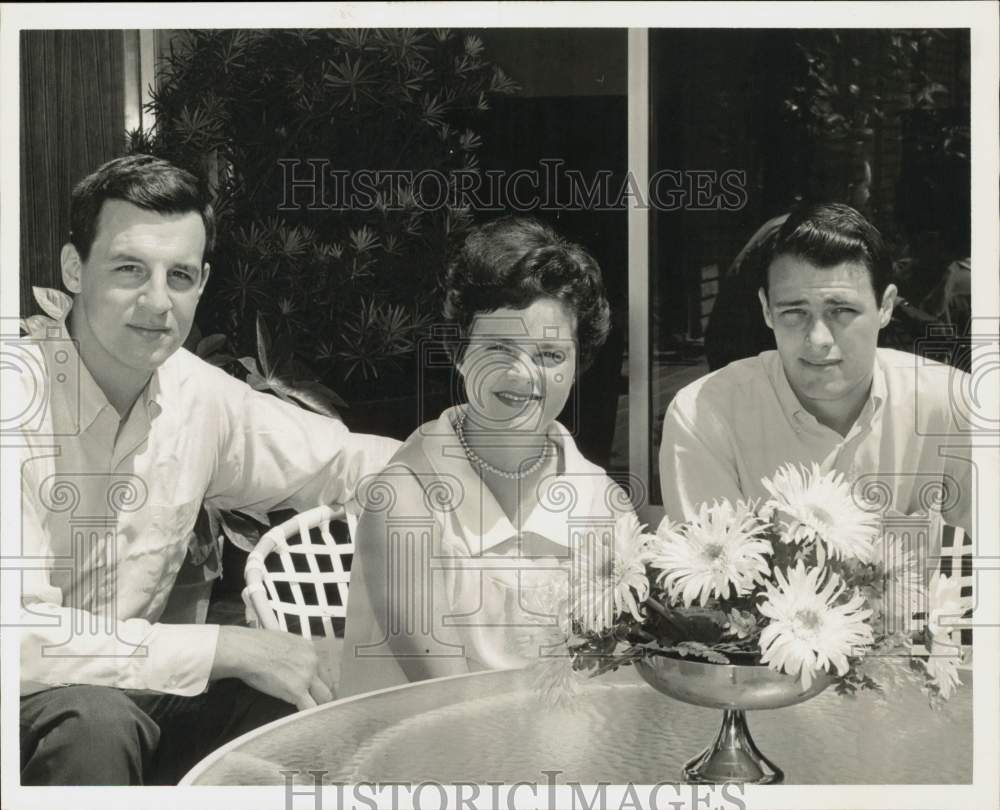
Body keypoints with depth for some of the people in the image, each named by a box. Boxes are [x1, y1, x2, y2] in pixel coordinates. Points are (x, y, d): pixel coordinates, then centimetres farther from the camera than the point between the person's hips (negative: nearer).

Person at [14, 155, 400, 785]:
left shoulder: (199, 395, -5)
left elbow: (342, 461, 10)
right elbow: (21, 635, -30)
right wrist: (228, 648, -26)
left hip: (134, 689, 6)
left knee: (297, 709, -11)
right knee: (94, 721, -34)